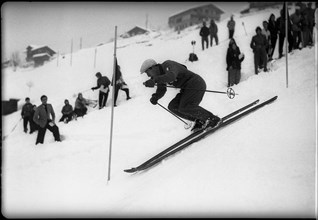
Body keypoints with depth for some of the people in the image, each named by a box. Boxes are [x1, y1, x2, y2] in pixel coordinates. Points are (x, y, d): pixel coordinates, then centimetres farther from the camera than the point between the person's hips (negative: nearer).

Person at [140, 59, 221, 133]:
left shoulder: (168, 65, -19)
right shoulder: (160, 75, 9)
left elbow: (171, 76, -40)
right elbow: (161, 90, 15)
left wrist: (154, 80, -45)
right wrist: (155, 97, -6)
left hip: (196, 84, -10)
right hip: (187, 88, 10)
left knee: (184, 107, -24)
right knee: (173, 107, -2)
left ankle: (213, 119, -11)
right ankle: (199, 121, 3)